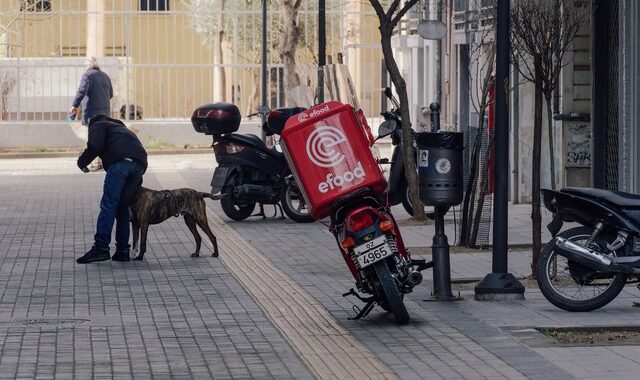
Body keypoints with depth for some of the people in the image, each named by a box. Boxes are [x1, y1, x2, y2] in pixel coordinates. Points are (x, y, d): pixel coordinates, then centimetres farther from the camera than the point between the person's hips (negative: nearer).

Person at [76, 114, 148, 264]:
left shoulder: (97, 125, 21)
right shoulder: (121, 127, 42)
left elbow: (95, 146, -1)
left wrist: (82, 162, 15)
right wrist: (137, 185, 38)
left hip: (120, 160, -7)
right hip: (139, 163, 7)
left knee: (108, 205, -8)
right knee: (122, 206, 13)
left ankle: (101, 248, -16)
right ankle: (122, 250, 9)